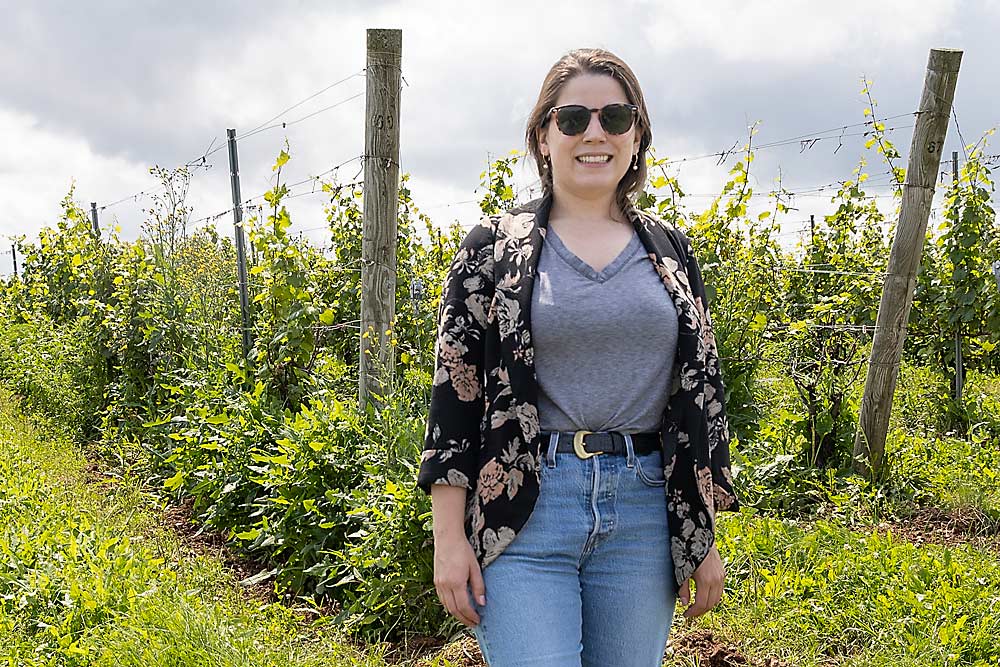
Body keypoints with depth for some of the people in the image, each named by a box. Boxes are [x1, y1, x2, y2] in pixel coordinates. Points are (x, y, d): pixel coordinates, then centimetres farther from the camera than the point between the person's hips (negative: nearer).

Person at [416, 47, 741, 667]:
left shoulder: (671, 253, 10)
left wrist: (705, 538, 9)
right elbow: (454, 387, -1)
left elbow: (703, 391, 12)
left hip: (644, 509, 3)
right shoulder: (494, 246, 2)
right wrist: (450, 537, -6)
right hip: (521, 509, -3)